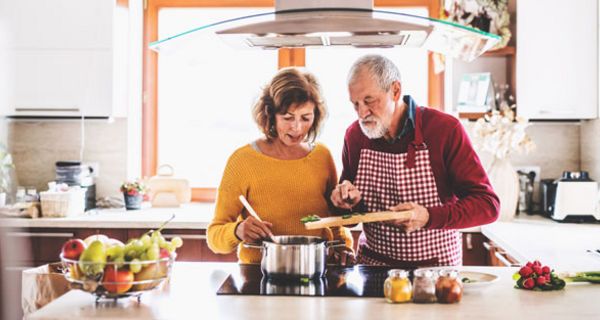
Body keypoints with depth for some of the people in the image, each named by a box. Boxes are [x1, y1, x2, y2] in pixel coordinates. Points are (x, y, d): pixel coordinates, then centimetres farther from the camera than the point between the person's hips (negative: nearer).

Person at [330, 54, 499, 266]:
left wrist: (429, 217, -24)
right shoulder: (354, 135, 4)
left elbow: (488, 205, -11)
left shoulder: (445, 129, -9)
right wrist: (349, 200, -5)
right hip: (371, 264, 3)